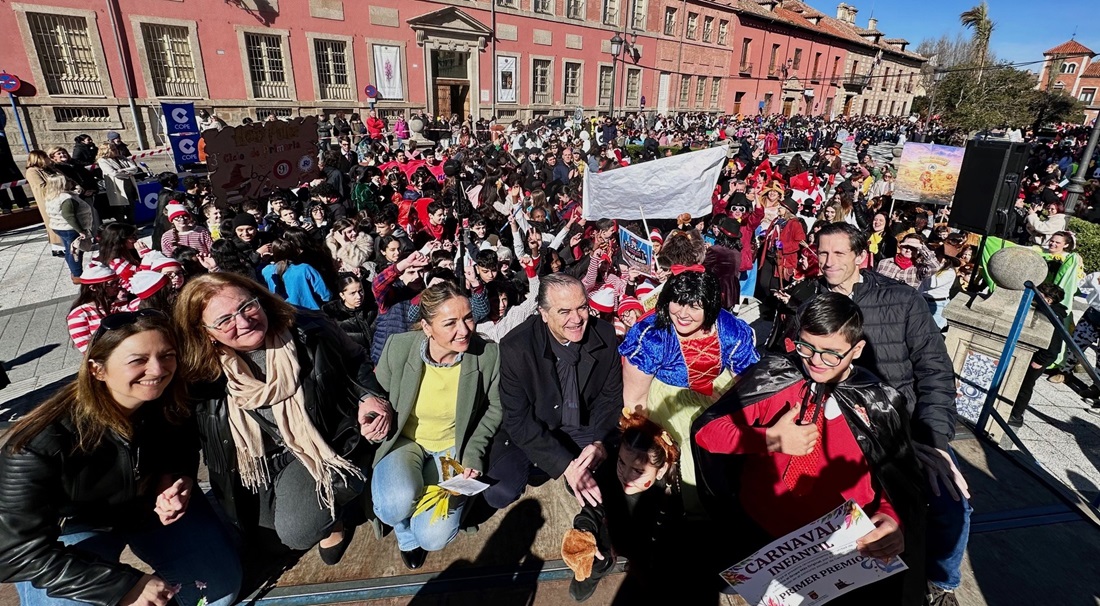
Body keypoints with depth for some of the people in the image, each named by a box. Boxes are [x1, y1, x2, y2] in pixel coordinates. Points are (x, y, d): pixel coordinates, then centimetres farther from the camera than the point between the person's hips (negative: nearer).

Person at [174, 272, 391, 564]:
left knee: (296, 531, -18)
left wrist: (370, 396, -19)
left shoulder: (309, 331, -19)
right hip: (262, 462, 5)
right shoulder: (203, 374, -12)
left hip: (328, 444, -4)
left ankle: (332, 520, 17)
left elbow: (357, 362, -2)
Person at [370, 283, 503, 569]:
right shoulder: (398, 346, -18)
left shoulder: (488, 354, -19)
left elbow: (494, 409, -2)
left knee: (434, 537, -17)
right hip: (404, 441, 1)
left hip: (452, 449, 0)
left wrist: (473, 454, -11)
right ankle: (405, 533, 10)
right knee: (400, 501, -31)